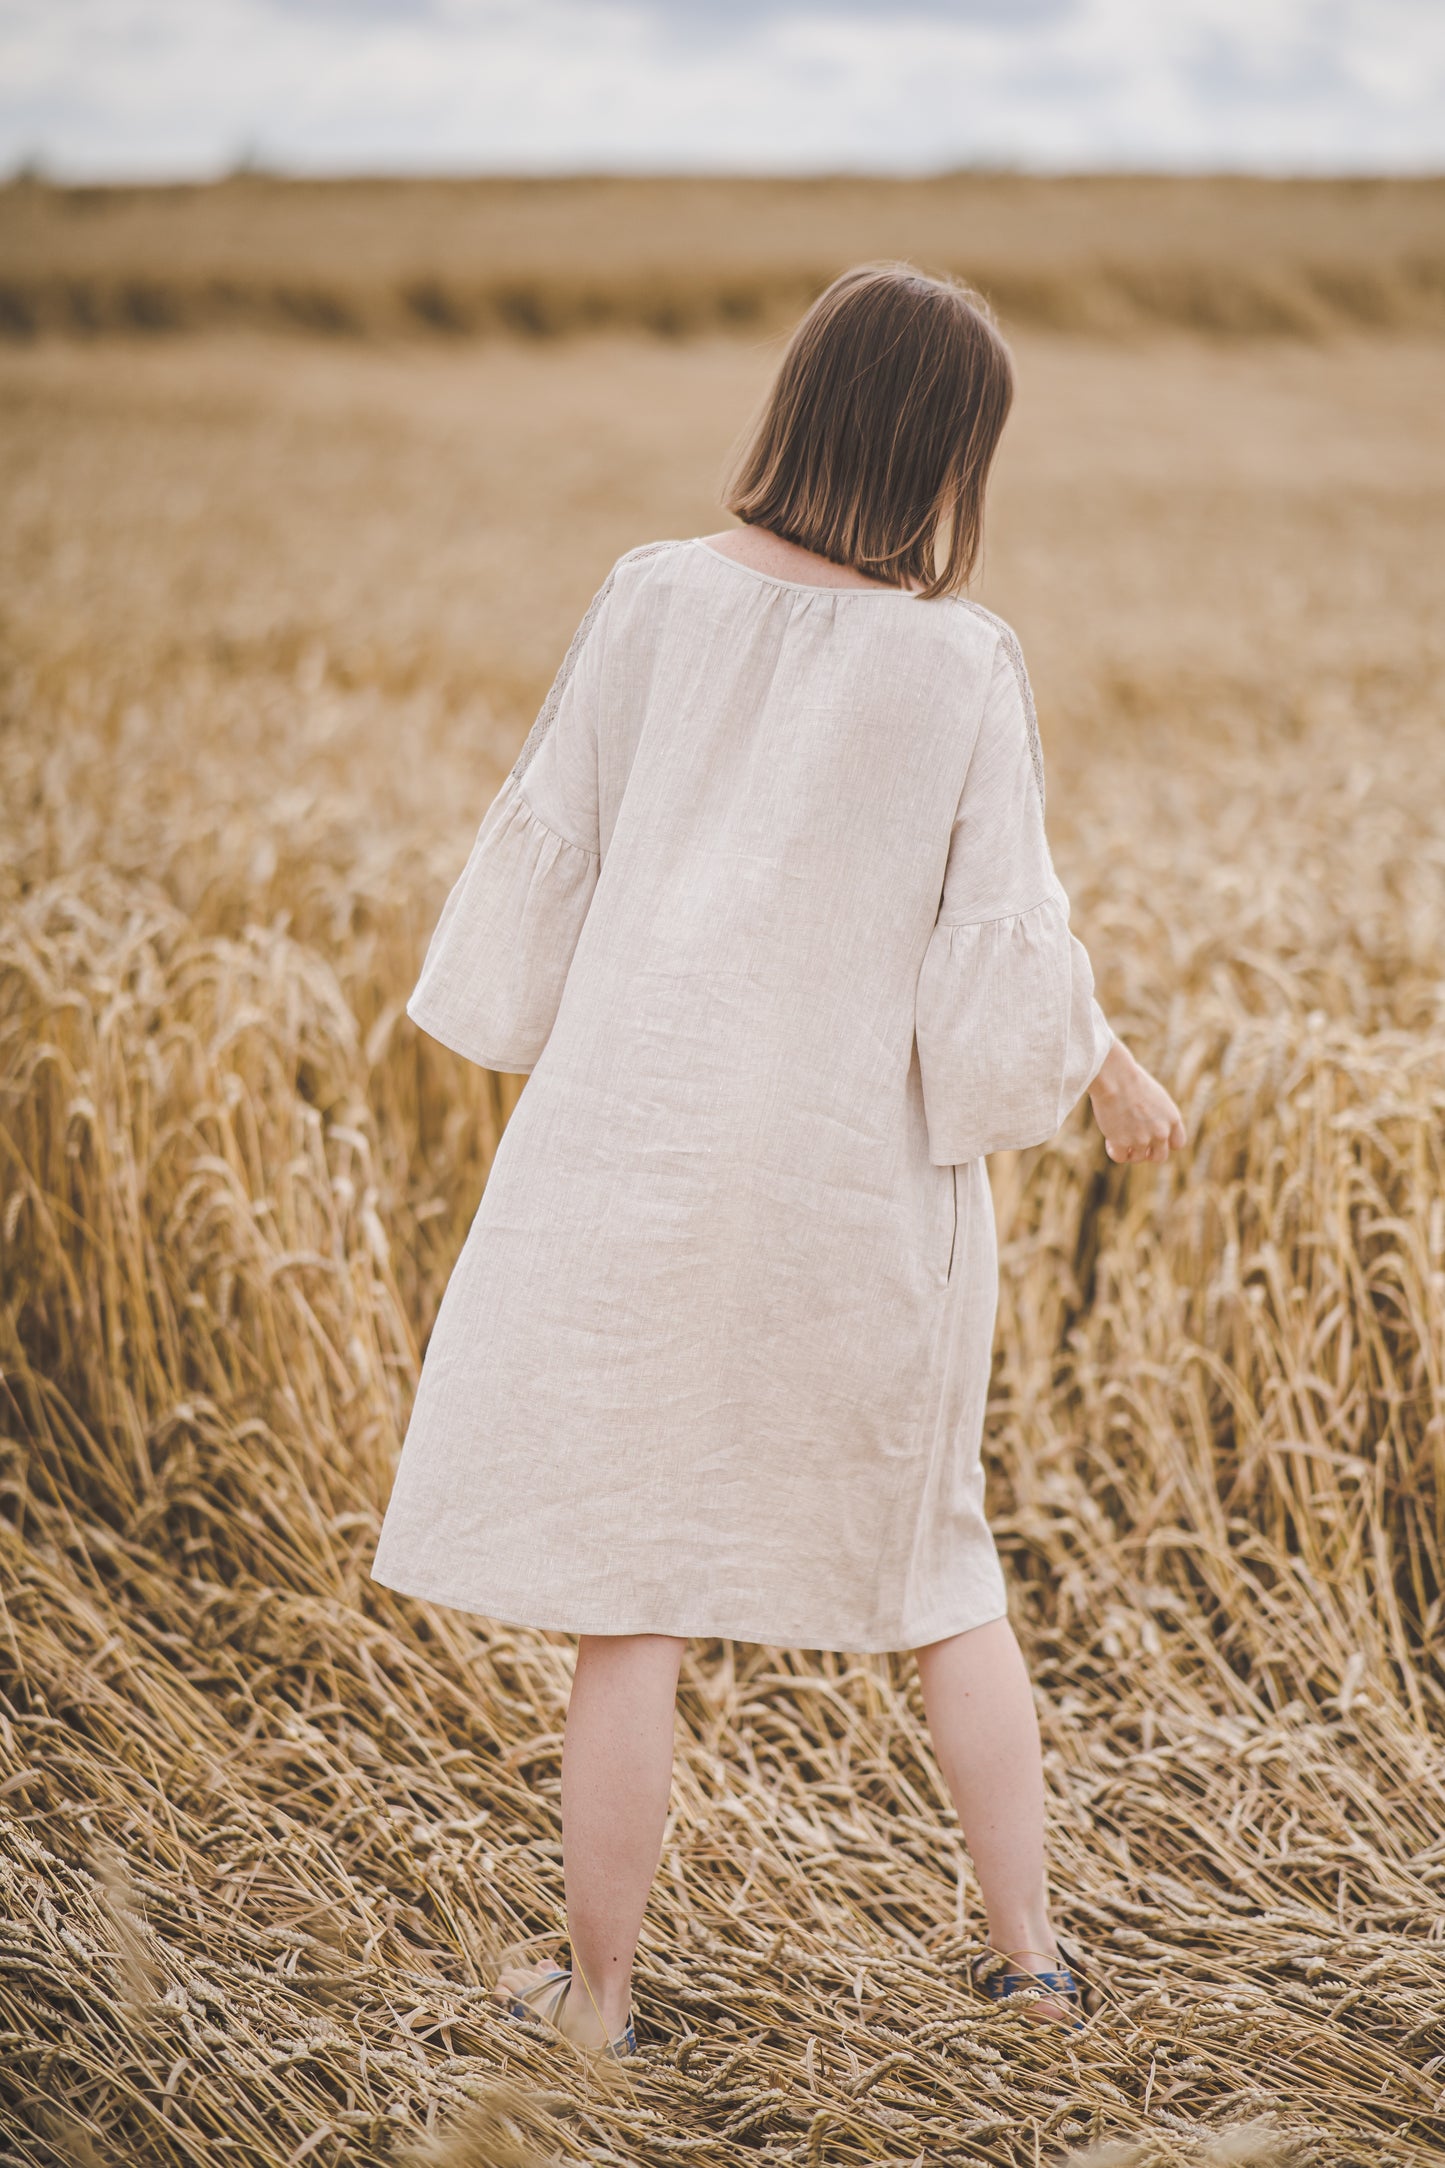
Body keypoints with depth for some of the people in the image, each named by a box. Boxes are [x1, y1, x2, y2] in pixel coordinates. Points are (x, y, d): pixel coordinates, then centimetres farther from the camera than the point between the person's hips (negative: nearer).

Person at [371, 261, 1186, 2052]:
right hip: (862, 1171, 0)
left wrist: (485, 1012, 19)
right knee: (932, 1554, 20)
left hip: (643, 1135, 0)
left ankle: (596, 1990, 22)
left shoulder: (653, 598, -6)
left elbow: (545, 846, 1)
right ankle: (1026, 1949, 27)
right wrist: (1104, 1065, 12)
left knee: (630, 1595, 9)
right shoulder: (963, 664, -10)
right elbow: (1006, 948, -7)